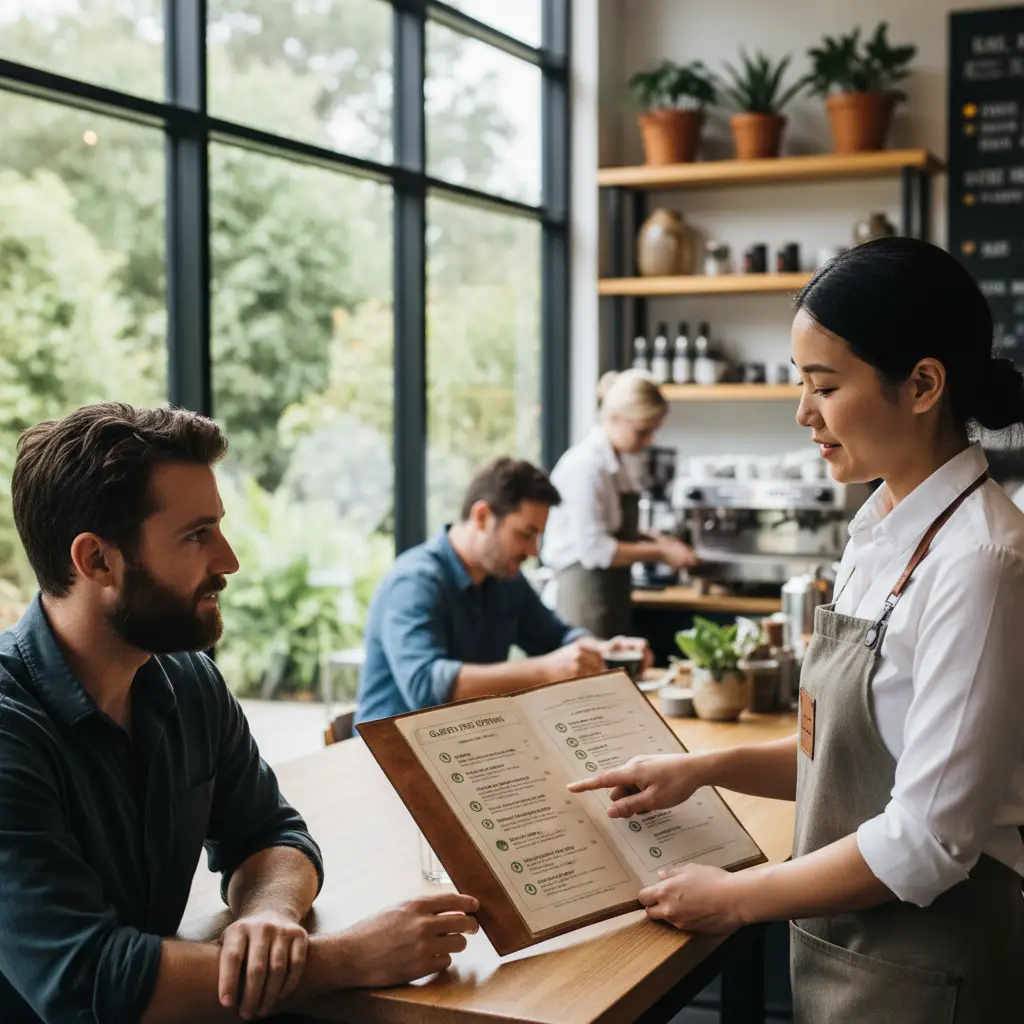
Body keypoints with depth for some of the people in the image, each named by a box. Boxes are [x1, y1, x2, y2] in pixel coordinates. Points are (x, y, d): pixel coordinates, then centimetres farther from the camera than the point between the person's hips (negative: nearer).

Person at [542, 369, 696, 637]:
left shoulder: (625, 462, 10)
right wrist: (659, 552, -13)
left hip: (615, 591, 9)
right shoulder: (586, 465, -16)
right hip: (586, 590, -9)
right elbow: (594, 549, -19)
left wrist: (658, 543, 3)